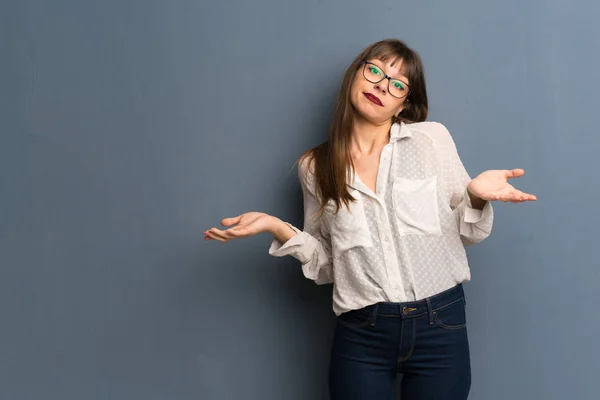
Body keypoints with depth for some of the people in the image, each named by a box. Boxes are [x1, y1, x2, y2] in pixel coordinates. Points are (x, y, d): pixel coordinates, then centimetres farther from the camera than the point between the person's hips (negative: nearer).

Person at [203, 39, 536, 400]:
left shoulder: (432, 138, -1)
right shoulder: (315, 167, 3)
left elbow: (466, 233, 3)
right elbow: (326, 264, 7)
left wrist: (475, 194, -16)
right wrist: (279, 229, -7)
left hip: (440, 326, 0)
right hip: (361, 334, 0)